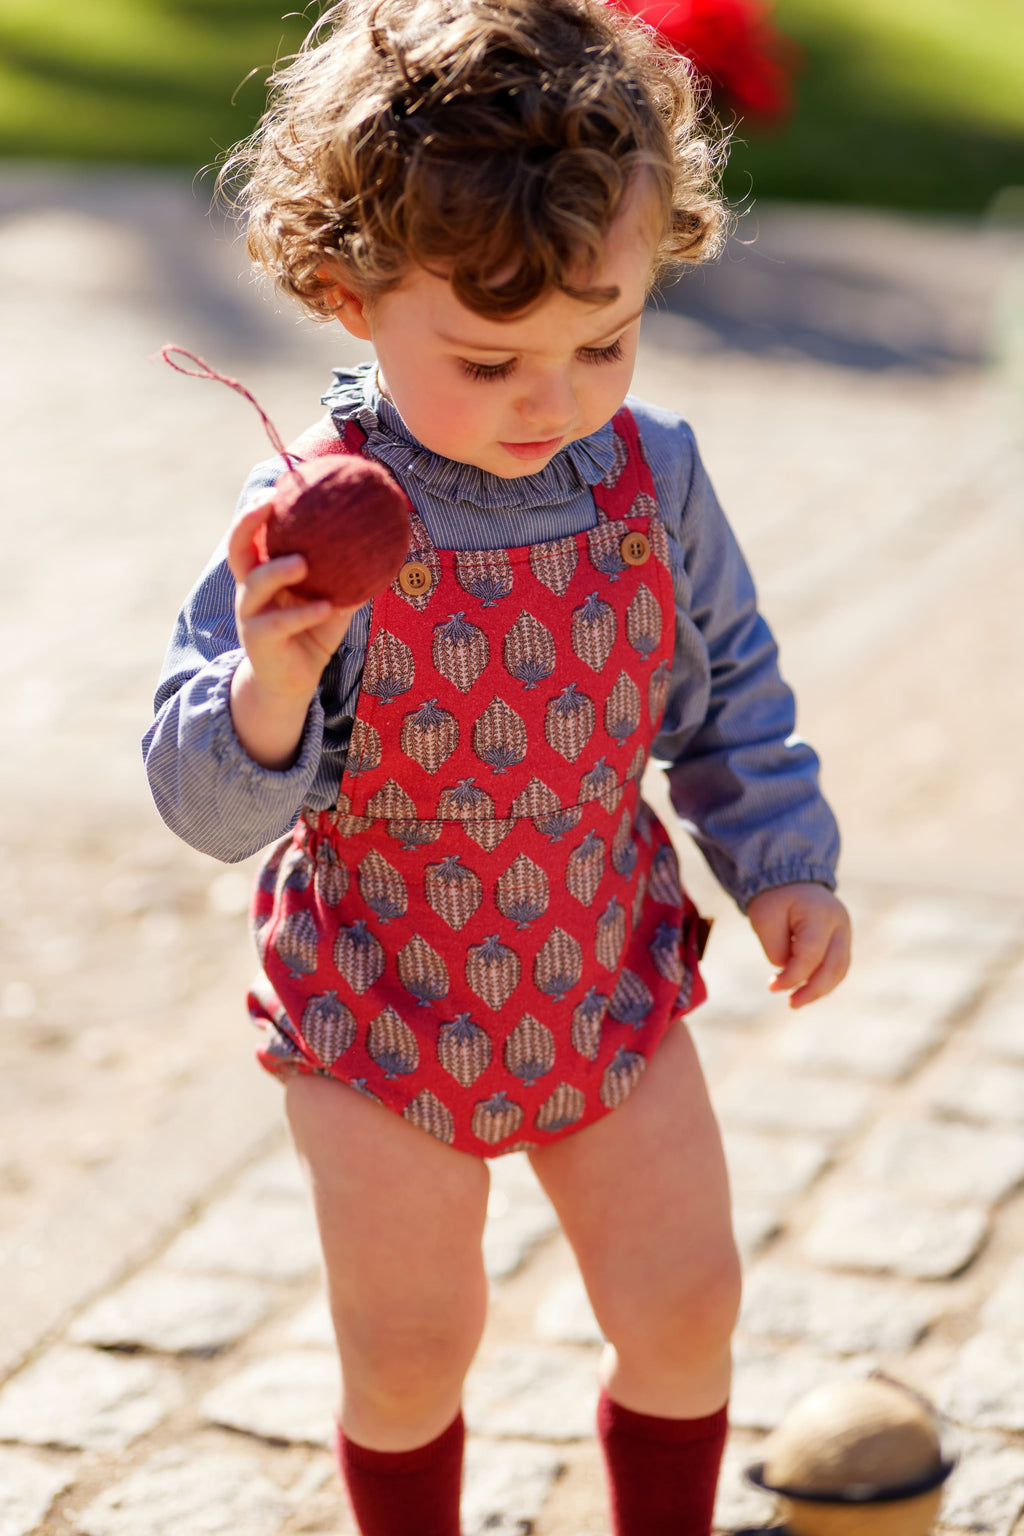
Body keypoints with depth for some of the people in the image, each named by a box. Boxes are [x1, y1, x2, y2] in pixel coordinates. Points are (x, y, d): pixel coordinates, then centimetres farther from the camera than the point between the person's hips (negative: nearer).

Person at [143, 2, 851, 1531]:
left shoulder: (653, 473, -11)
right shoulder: (315, 529, -23)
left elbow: (724, 686, 7)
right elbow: (211, 804, -23)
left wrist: (782, 862, 3)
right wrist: (271, 688, -42)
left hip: (607, 974, 3)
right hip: (385, 1009, -3)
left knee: (684, 1307, 12)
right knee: (407, 1355, 12)